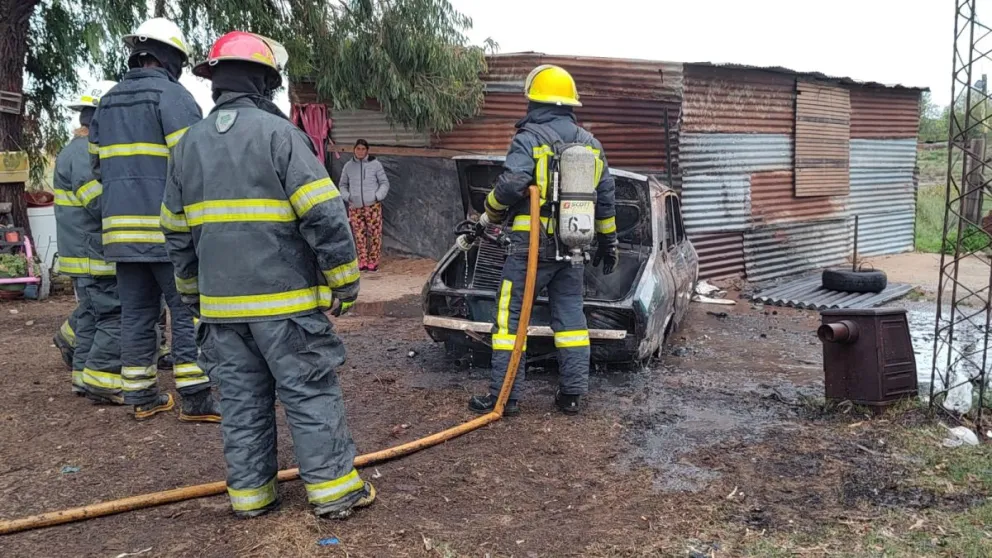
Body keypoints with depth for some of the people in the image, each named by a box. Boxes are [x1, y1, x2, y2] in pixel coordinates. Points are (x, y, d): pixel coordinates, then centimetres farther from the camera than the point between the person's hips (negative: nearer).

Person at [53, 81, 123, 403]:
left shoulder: (82, 151, 20)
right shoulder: (84, 153, -15)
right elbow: (102, 203, -23)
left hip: (87, 254, 11)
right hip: (95, 255, -11)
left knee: (93, 314, 15)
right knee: (116, 316, -9)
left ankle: (84, 374, 23)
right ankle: (100, 379, -6)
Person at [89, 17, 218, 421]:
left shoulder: (108, 101, 18)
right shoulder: (172, 94, -6)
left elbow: (98, 163, 19)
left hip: (121, 227, 8)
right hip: (168, 228, -7)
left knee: (136, 312, 12)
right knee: (189, 311, -3)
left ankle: (141, 396, 18)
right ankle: (195, 399, -3)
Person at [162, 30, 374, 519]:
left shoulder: (189, 144, 12)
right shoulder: (279, 133, -8)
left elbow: (176, 233, 17)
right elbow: (324, 215, -15)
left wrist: (194, 294, 26)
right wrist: (344, 281, -6)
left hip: (220, 303, 6)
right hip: (284, 300, -6)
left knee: (241, 400, 12)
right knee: (311, 395, 1)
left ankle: (250, 493, 20)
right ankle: (335, 490, 7)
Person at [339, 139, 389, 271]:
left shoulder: (375, 164, 1)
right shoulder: (348, 166, 8)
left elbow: (384, 183, 5)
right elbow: (343, 185, 17)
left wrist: (378, 196, -9)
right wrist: (347, 196, 0)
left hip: (372, 206, -2)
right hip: (355, 207, 2)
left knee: (375, 234, -3)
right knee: (359, 235, 3)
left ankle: (373, 262, 5)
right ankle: (362, 261, 10)